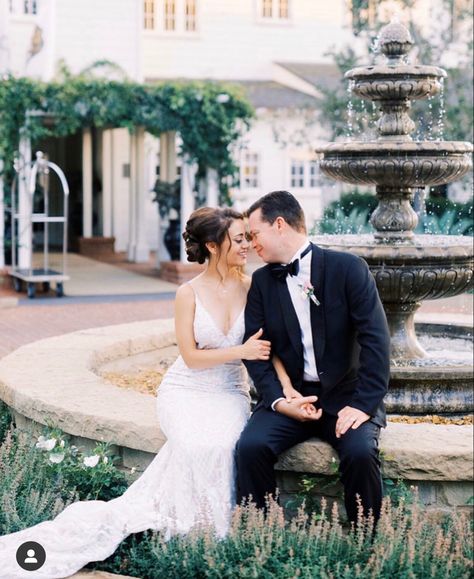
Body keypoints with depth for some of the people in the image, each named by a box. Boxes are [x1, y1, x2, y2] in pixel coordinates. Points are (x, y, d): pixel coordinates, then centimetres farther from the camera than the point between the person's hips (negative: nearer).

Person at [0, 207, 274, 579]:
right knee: (197, 442, -34)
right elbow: (191, 357, -7)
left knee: (222, 443, -32)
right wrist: (242, 351, -17)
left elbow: (267, 341, 1)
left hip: (230, 393, 2)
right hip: (187, 391, -2)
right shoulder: (189, 294, -6)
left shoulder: (251, 287, 0)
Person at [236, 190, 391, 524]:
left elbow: (375, 339, -10)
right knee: (251, 446, -24)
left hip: (345, 396, -3)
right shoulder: (261, 282, 8)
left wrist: (364, 405, -19)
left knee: (360, 452, -29)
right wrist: (278, 401, -13)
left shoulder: (348, 268, -4)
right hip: (289, 395, 3)